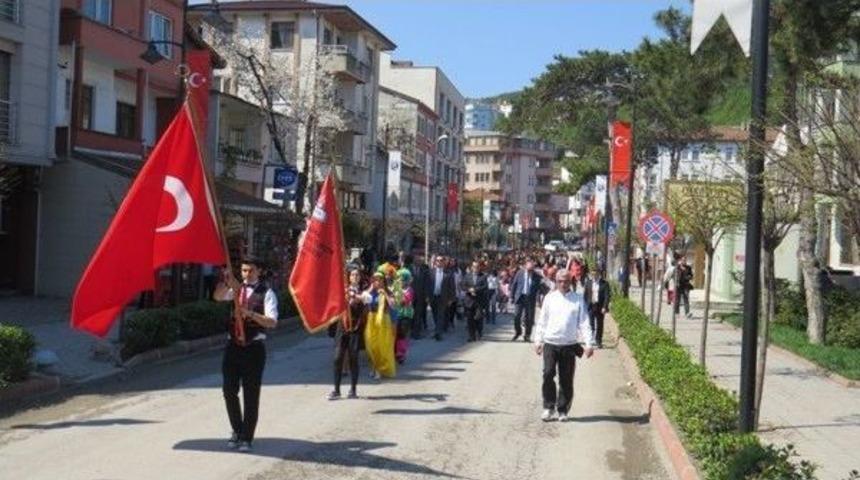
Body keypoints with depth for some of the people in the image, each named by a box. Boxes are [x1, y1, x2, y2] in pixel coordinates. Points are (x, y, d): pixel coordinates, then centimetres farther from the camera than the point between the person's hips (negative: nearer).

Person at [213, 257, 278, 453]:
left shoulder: (266, 293, -5)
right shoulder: (237, 289, 8)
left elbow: (272, 321, -16)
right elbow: (218, 296, -11)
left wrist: (251, 313, -29)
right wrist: (226, 281, -28)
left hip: (253, 347, -4)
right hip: (233, 345, 4)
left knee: (251, 395, 1)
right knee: (229, 391, 8)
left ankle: (246, 438, 12)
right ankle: (237, 431, 28)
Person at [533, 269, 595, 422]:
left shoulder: (578, 299, 3)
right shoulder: (550, 298, 6)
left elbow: (584, 322, 0)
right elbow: (542, 321, 11)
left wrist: (589, 343, -7)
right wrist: (538, 340, 6)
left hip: (569, 345, 0)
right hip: (550, 343, 0)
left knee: (566, 379, 4)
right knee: (548, 374, -11)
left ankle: (563, 410, 17)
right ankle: (549, 407, 3)